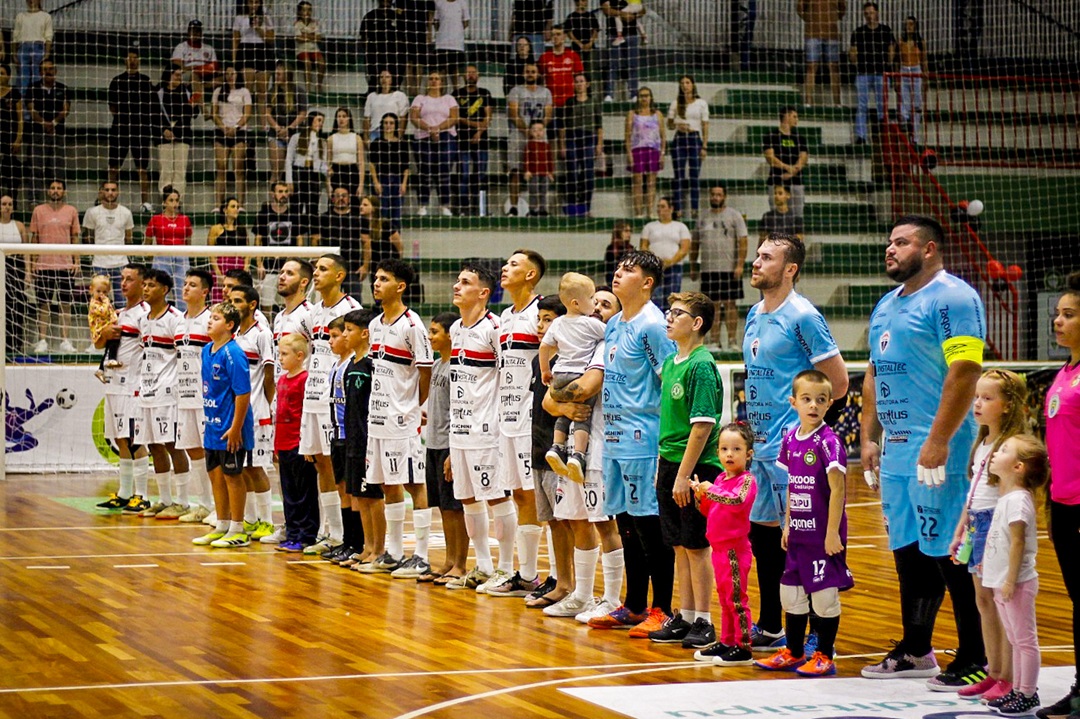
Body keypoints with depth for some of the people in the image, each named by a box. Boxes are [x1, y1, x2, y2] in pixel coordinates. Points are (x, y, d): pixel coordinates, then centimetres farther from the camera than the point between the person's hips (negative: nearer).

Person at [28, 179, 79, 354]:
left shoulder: (71, 211, 7)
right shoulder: (39, 211, 5)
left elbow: (75, 238, 9)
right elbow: (34, 237, 7)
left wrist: (76, 261, 1)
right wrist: (33, 261, 1)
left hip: (66, 264, 1)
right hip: (44, 265, -1)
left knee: (66, 303, 2)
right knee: (43, 303, 1)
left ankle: (65, 341, 6)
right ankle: (42, 341, 4)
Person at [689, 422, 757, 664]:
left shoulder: (747, 480, -12)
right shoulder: (720, 479, 12)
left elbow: (738, 501, -32)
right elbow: (708, 510, 19)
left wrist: (711, 490, -23)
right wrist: (700, 495, 0)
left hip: (735, 549, -8)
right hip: (719, 547, 8)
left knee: (736, 598, -5)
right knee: (724, 598, 16)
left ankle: (742, 647, -1)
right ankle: (726, 642, 25)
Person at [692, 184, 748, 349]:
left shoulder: (734, 215, 0)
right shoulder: (702, 216, 13)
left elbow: (742, 241, -6)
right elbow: (694, 243, 17)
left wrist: (740, 265, -15)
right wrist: (693, 267, 12)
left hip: (729, 268, -4)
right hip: (708, 269, 4)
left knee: (729, 304, -3)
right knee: (713, 305, 5)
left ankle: (732, 341, 0)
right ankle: (714, 341, 7)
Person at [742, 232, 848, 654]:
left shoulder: (802, 316, -12)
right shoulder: (755, 315, 13)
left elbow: (838, 381, -12)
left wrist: (804, 417, -5)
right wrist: (754, 422, 15)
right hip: (763, 442, 9)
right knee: (761, 532, 14)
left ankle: (816, 636, -1)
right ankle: (769, 628, 25)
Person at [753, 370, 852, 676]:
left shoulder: (828, 442, -15)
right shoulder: (790, 439, 5)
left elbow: (837, 489, -16)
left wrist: (833, 533, -17)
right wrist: (787, 524, 13)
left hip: (823, 533, -7)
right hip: (799, 533, 7)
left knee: (825, 594, 1)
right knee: (791, 591, 14)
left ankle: (824, 657, 12)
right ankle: (793, 652, 28)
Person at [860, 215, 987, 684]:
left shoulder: (952, 298, -10)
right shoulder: (886, 306, 18)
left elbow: (965, 372, -19)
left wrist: (939, 441, -23)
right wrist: (869, 438, 16)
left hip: (935, 451, -9)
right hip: (896, 450, 9)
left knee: (949, 555, -7)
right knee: (908, 551, 14)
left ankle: (976, 659, 0)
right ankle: (915, 651, 25)